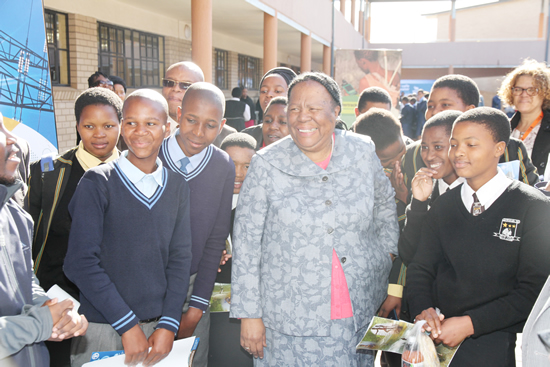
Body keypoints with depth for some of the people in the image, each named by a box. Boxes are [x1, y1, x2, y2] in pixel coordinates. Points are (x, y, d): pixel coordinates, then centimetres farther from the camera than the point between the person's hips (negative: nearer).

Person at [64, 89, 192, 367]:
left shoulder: (177, 186, 4)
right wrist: (127, 324, -14)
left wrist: (169, 324, -6)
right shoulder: (97, 182, -7)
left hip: (158, 328, 3)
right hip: (102, 329, -3)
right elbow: (80, 262, -12)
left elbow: (180, 256, 3)